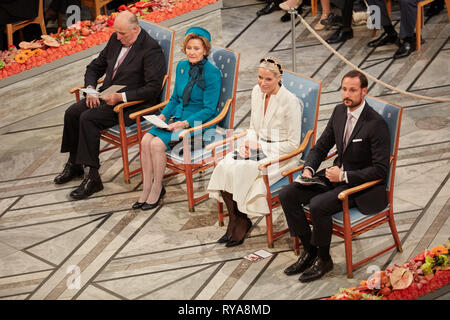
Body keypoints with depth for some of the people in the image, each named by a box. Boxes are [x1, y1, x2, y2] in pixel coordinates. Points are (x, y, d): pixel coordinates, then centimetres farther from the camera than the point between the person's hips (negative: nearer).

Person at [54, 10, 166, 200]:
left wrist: (121, 97, -26)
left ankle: (92, 177, -21)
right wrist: (91, 89, -1)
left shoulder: (151, 49, -16)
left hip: (132, 102, -8)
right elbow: (95, 67, 18)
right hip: (107, 95, 8)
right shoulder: (116, 40, 8)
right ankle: (74, 164, 9)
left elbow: (153, 88, -22)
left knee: (88, 118, -25)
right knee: (72, 113, -9)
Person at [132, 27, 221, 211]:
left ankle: (157, 190, -7)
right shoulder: (182, 66, 9)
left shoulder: (212, 73, -13)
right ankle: (146, 189, -8)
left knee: (157, 144, -24)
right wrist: (163, 115, 2)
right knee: (146, 140, -18)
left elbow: (209, 109, -15)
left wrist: (185, 123, -22)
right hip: (178, 119, 7)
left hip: (198, 124, -7)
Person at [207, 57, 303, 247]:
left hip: (280, 154, -6)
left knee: (240, 170, -26)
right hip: (258, 147, 6)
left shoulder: (290, 101, -18)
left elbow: (293, 144, -14)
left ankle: (242, 221, -4)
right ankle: (234, 220, -7)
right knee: (225, 166, -19)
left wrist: (260, 147, -16)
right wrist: (249, 142, -6)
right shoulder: (257, 92, 3)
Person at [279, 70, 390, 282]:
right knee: (287, 195, -7)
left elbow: (381, 169, -20)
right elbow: (321, 147, 14)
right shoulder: (339, 111, 3)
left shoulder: (376, 124, -19)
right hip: (336, 174, 8)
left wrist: (345, 176, -24)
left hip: (361, 184, -8)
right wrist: (308, 169, -6)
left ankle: (323, 259, -6)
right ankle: (309, 250, 5)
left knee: (317, 206, -30)